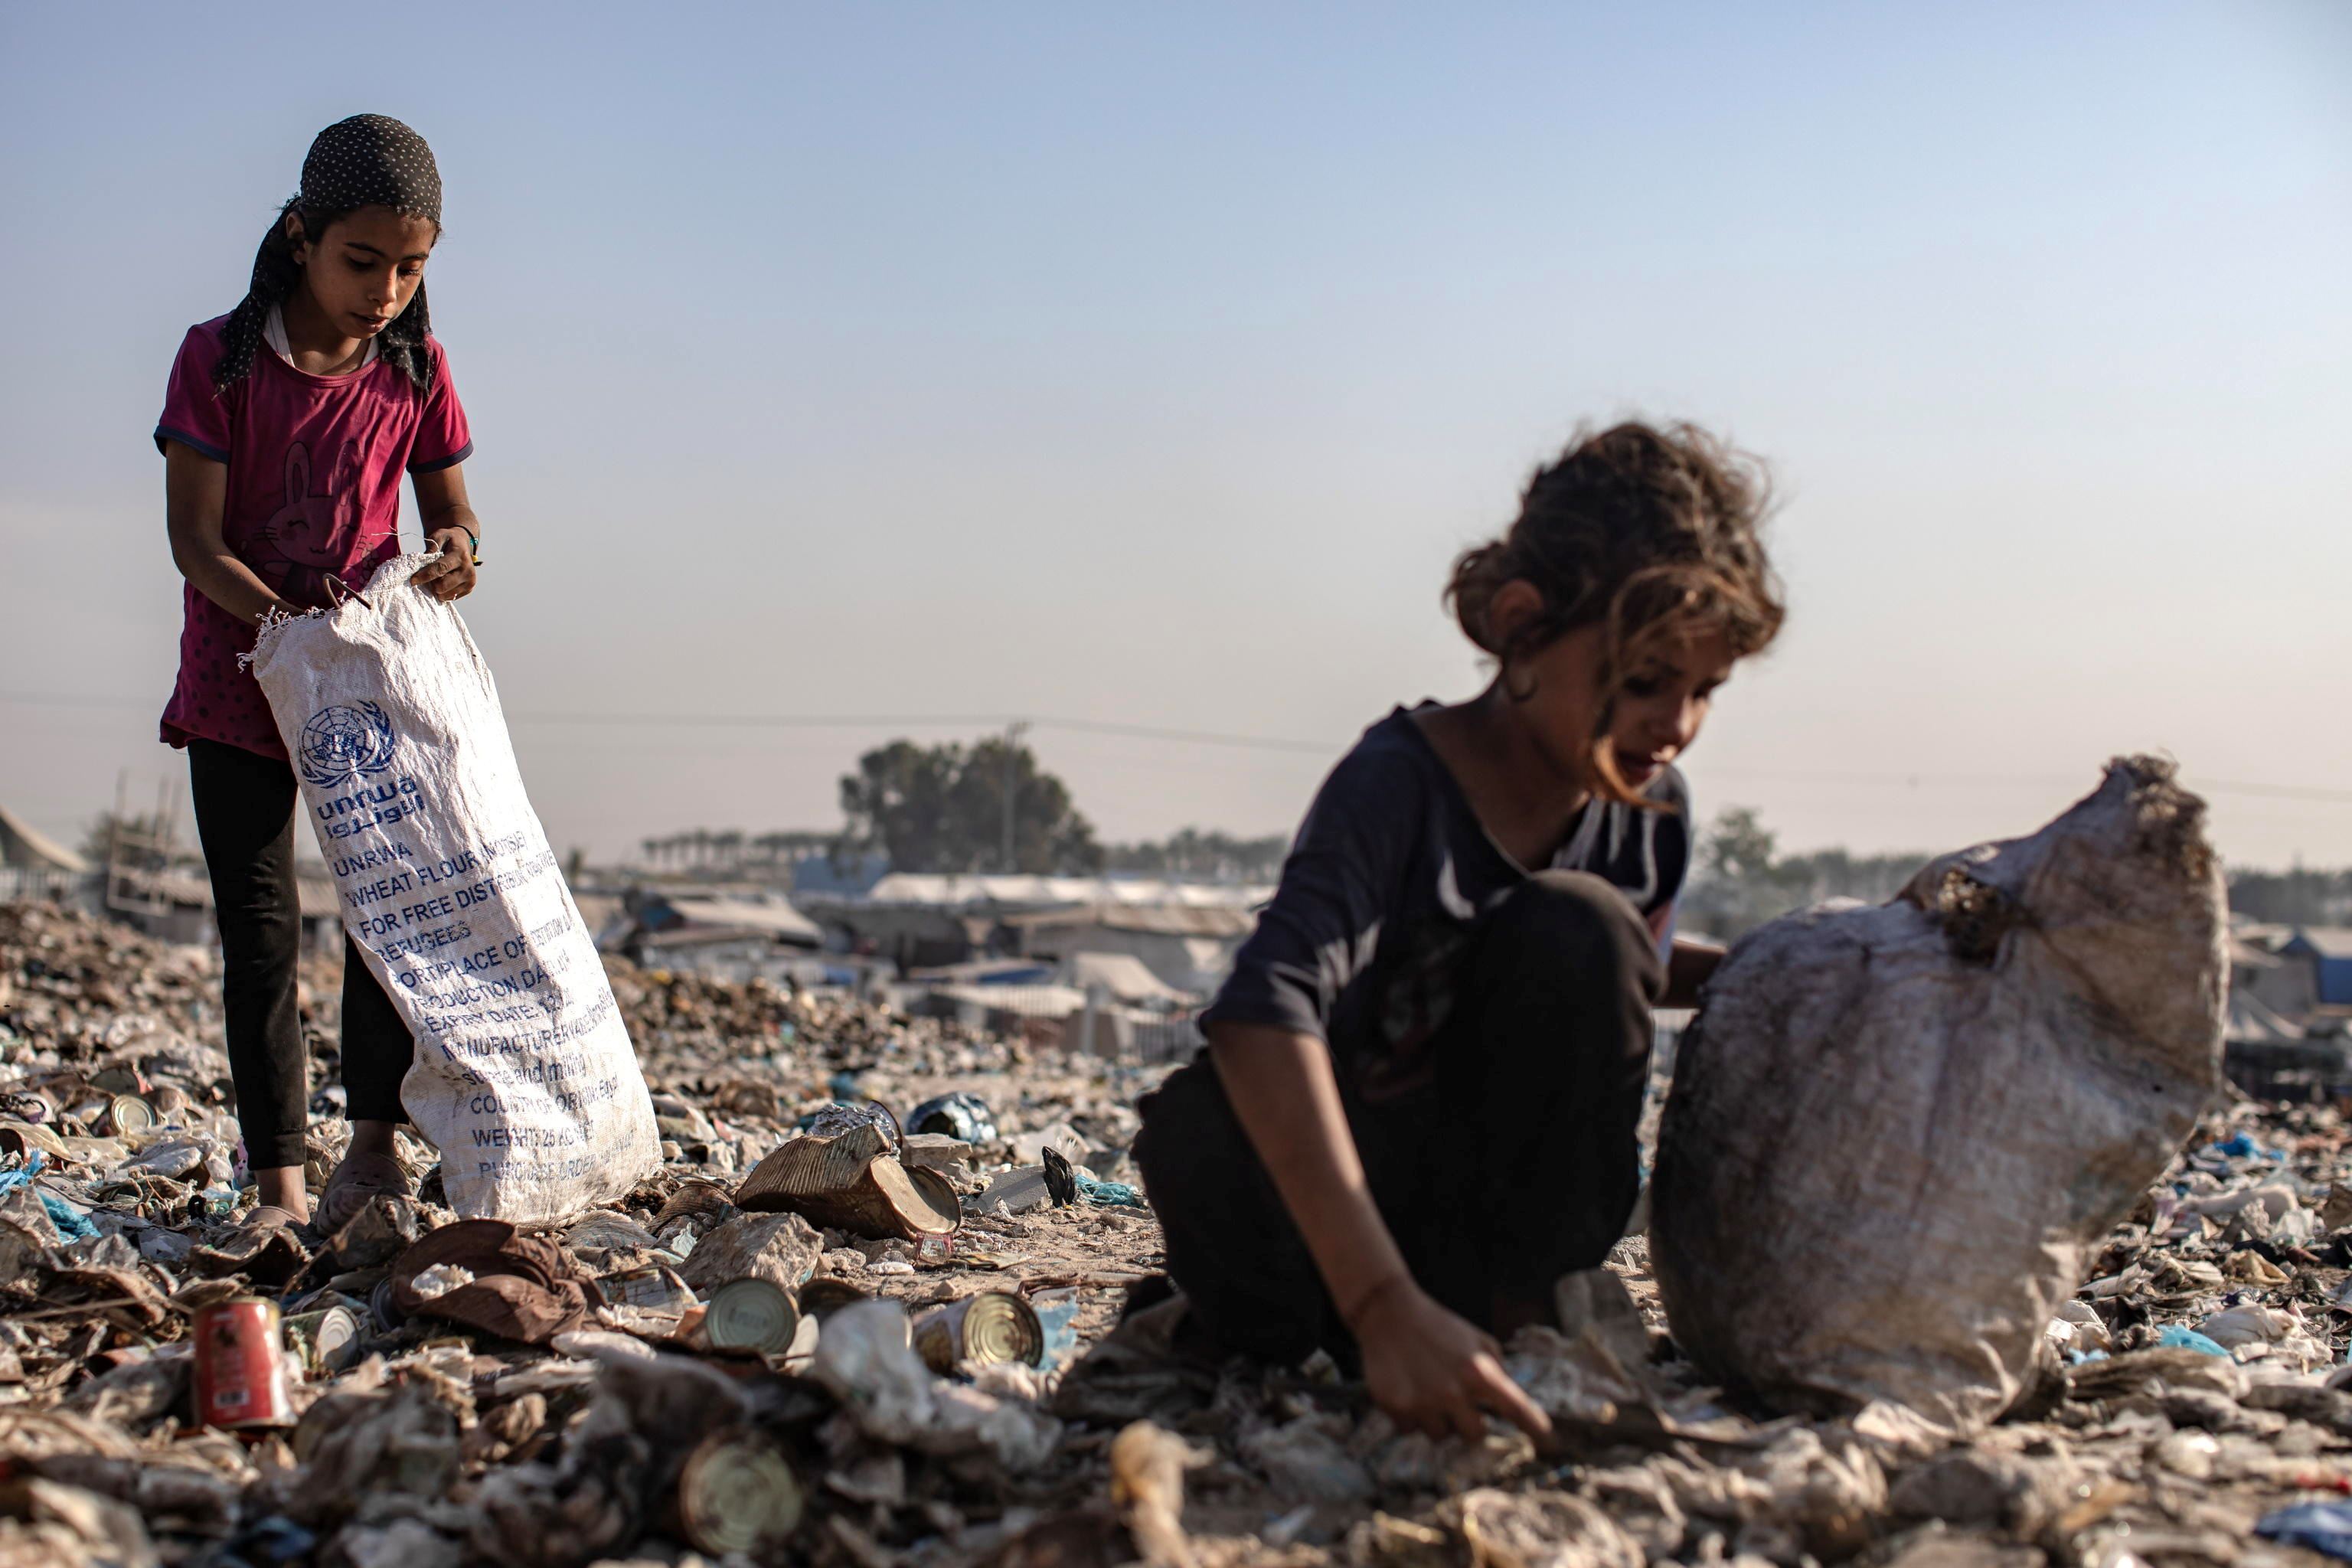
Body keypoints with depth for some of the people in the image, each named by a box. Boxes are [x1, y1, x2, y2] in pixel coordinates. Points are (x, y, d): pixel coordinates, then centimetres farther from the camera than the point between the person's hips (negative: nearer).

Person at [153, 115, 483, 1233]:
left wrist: (456, 551, -21)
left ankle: (373, 1138, 8)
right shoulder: (220, 359, -9)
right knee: (259, 927, -1)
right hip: (240, 679, -2)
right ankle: (278, 1183, 3)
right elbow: (195, 539, -14)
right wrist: (287, 620, -31)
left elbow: (450, 511, 4)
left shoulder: (416, 370, -2)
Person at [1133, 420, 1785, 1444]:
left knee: (1574, 931, -22)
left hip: (1494, 1201, 4)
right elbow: (1266, 1010, -42)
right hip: (1342, 1189, -4)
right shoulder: (1400, 783, -25)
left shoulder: (1649, 812, -5)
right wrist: (1385, 1306, -50)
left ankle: (1512, 1307, -11)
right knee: (1204, 1133, -38)